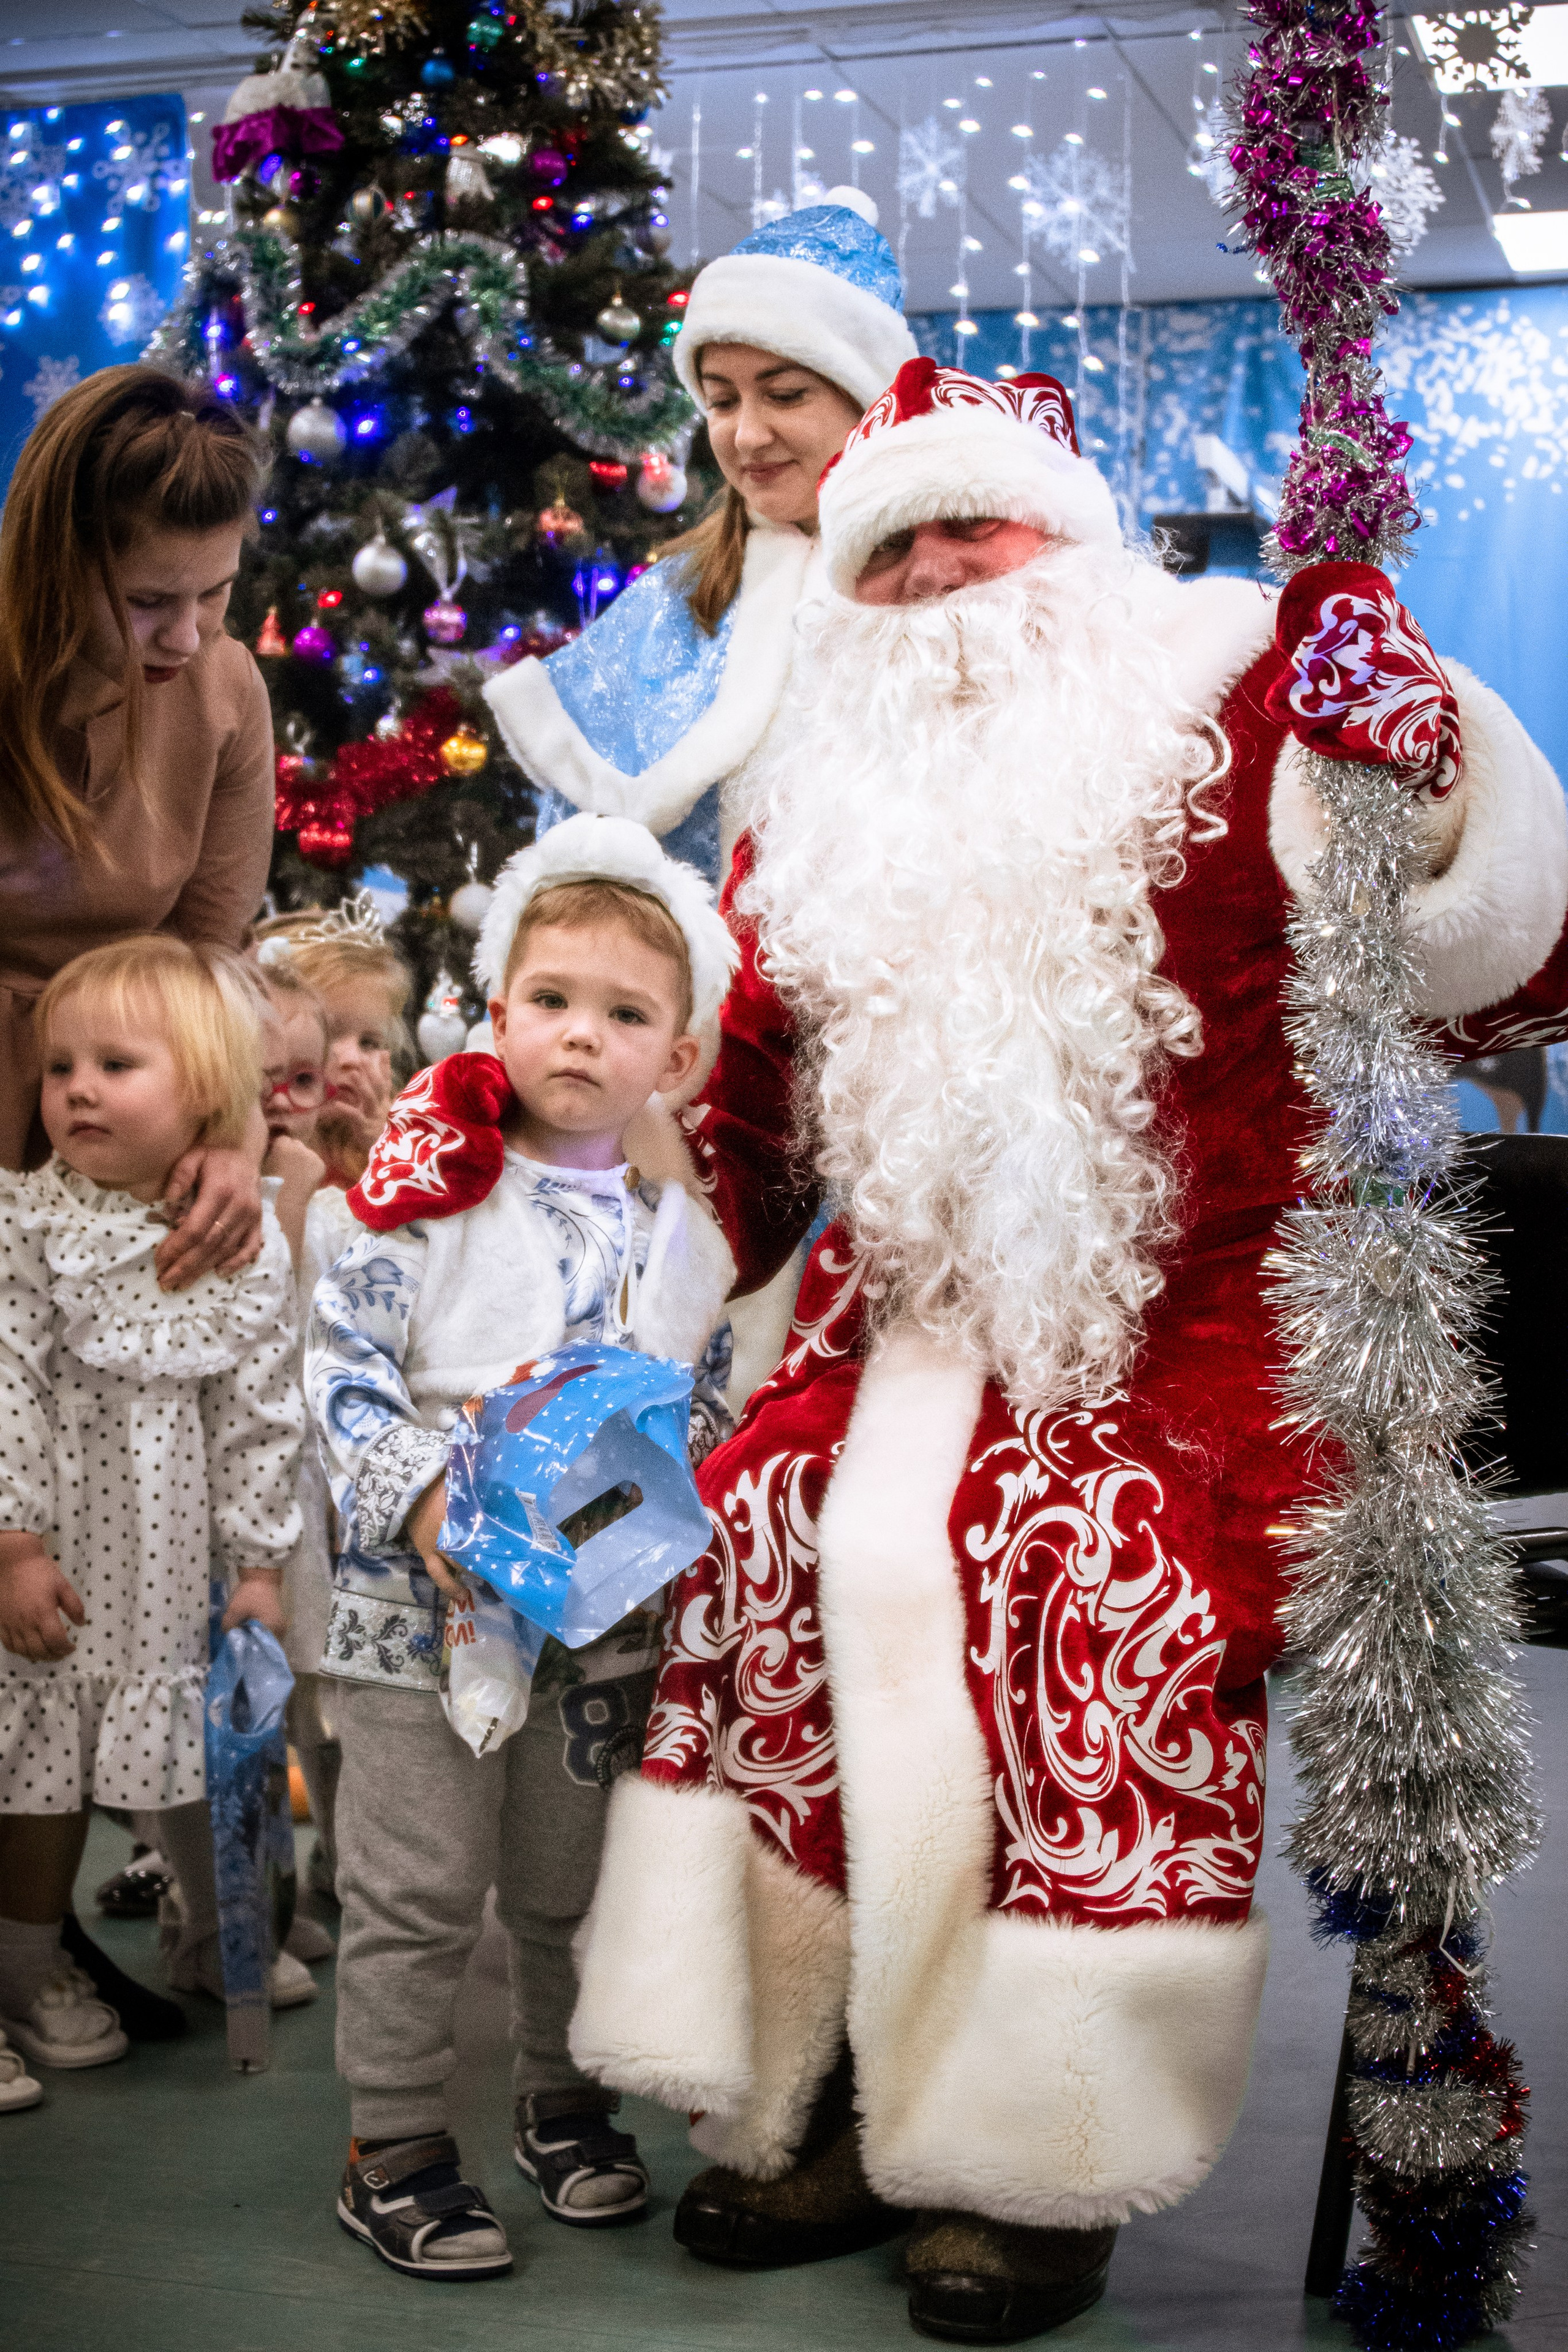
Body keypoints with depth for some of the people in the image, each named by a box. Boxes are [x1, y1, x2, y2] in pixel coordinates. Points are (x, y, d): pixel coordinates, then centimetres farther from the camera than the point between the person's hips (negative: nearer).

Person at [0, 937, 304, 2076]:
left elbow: (262, 1413, 0)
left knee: (211, 1748, 13)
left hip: (185, 1554, 2)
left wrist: (258, 1562, 1)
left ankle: (223, 1929, 37)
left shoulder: (249, 1241, -4)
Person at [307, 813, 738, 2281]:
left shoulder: (685, 1236, 4)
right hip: (425, 1605, -4)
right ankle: (390, 2148, 17)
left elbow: (711, 1411, 12)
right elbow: (341, 1361, -11)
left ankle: (565, 2100, 37)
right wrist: (423, 1501, -21)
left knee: (573, 1883, 17)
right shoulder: (437, 1192, -8)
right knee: (418, 1887, 2)